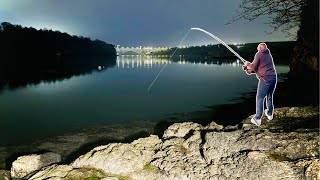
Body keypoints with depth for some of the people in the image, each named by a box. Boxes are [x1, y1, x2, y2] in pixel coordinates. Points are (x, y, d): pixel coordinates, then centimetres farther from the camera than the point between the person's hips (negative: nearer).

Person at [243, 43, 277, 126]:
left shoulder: (259, 54, -1)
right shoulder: (269, 55, 22)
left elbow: (254, 66, -3)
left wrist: (248, 64, 16)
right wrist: (251, 71, 16)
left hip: (265, 79, -7)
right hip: (273, 77, 8)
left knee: (260, 98, -6)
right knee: (270, 97, 21)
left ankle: (257, 119, -10)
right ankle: (270, 114, 33)